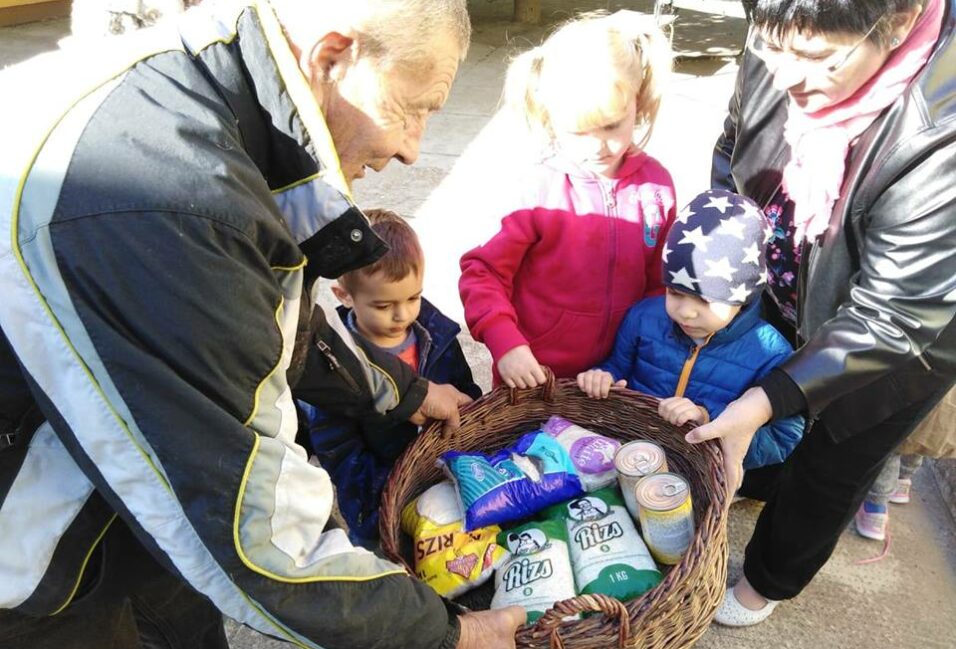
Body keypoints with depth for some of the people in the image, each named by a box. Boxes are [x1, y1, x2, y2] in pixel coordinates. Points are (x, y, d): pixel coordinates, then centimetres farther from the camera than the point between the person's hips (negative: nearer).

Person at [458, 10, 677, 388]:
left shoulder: (656, 185, -6)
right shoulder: (540, 191, -18)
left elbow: (661, 283, 3)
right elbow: (482, 271, -14)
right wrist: (505, 343, -25)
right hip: (532, 374, -2)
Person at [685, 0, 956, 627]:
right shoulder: (783, 52, -22)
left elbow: (890, 317, -32)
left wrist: (765, 402, -35)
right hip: (793, 297, 5)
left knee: (829, 469, 14)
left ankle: (766, 582, 42)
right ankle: (757, 480, 60)